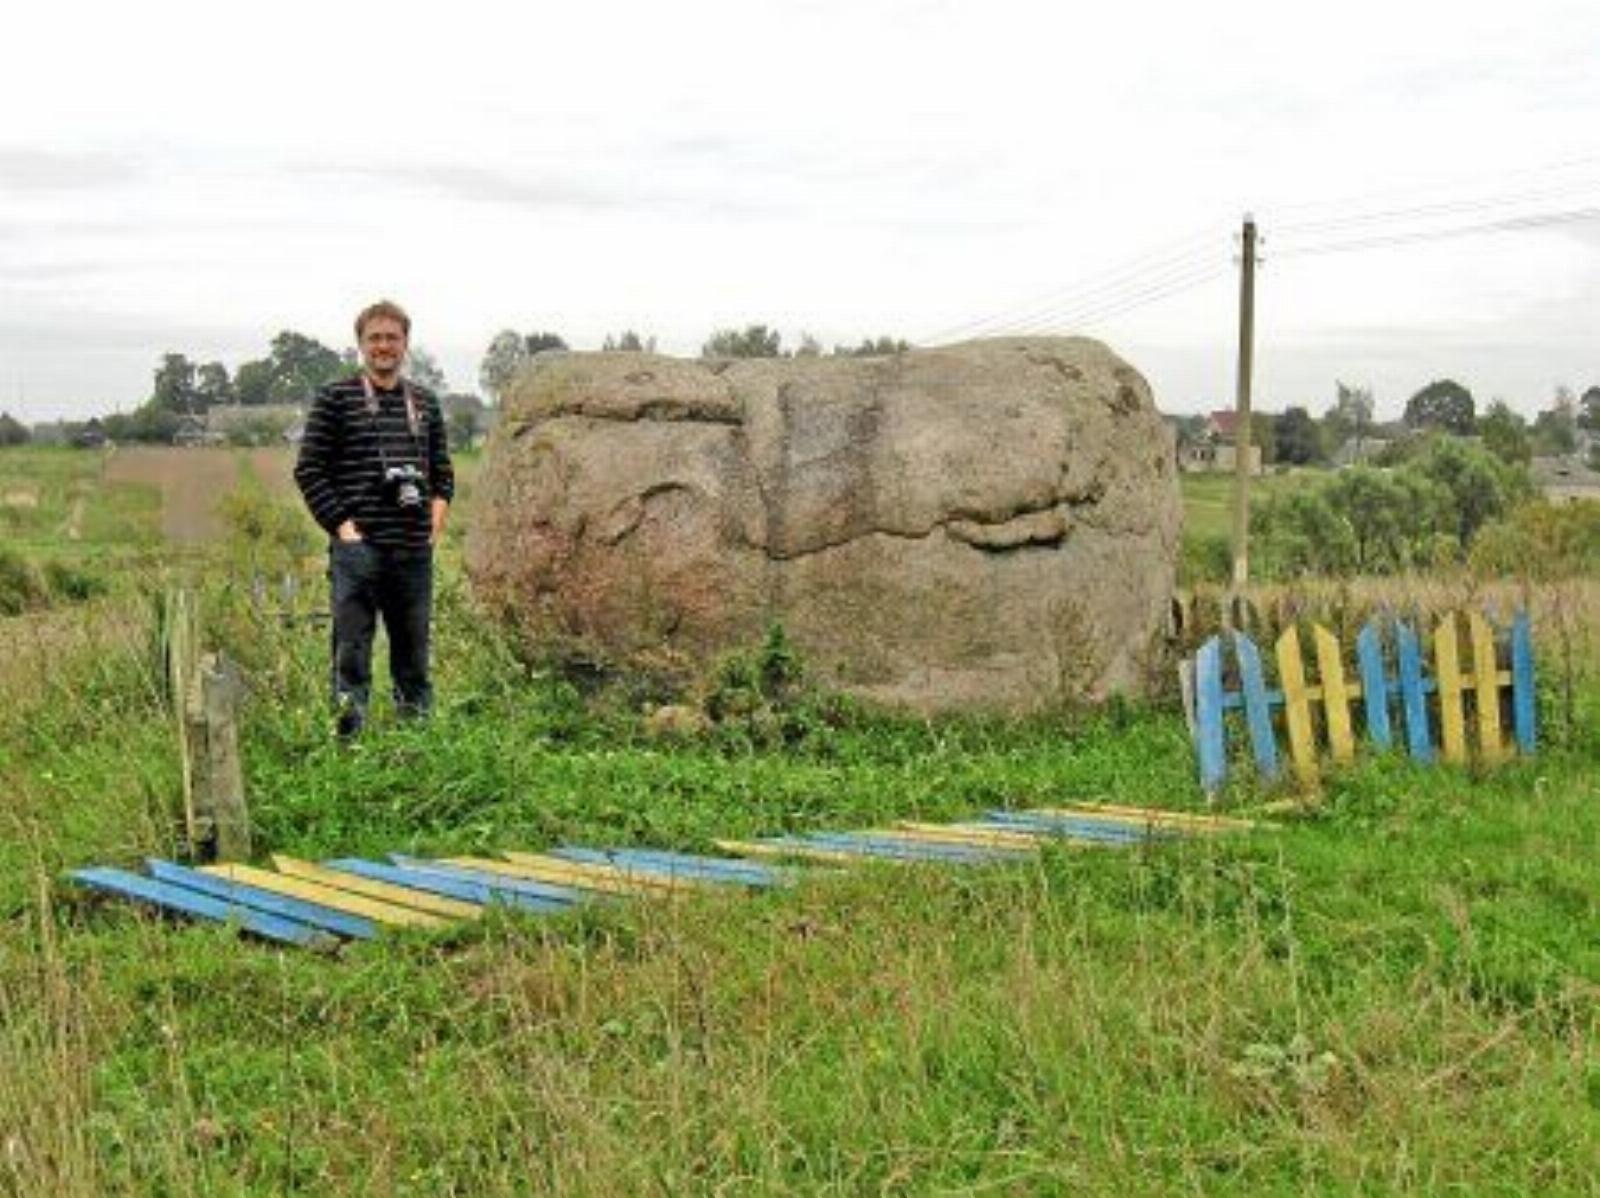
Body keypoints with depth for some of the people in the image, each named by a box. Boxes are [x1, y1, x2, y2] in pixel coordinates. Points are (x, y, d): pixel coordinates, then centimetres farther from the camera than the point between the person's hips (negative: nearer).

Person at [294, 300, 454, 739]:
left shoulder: (425, 402, 13)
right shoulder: (335, 398, 0)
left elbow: (442, 468, 22)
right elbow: (309, 469, -2)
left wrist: (439, 507, 4)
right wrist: (340, 523, -9)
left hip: (414, 548, 4)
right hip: (357, 546, -4)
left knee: (414, 651, 12)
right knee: (351, 653, -2)